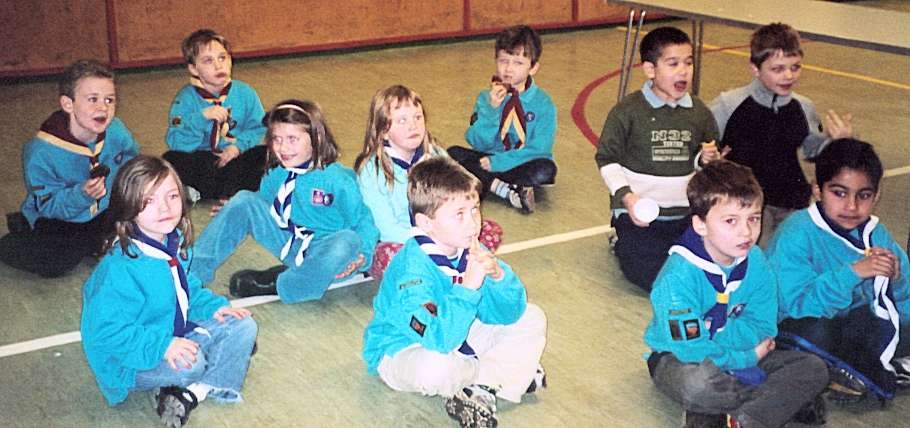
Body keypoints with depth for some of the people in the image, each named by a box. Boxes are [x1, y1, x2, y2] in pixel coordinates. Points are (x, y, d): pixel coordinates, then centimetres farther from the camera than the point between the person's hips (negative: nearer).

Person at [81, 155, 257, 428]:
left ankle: (191, 393, -9)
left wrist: (213, 307, 0)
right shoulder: (121, 268, -29)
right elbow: (108, 332, -29)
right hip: (132, 362, -8)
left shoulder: (176, 243, -3)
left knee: (243, 326, 2)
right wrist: (161, 346, -36)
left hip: (176, 334, 9)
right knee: (189, 363, -35)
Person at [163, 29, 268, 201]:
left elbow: (258, 128, 1)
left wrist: (239, 145, -18)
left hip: (236, 159, 2)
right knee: (171, 159, -28)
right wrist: (202, 117, -30)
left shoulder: (245, 93, 0)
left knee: (265, 154, -24)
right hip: (201, 162, -1)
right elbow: (176, 143, -17)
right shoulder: (186, 99, -8)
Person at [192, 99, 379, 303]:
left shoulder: (337, 180, -16)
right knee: (244, 200, -8)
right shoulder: (275, 175, 2)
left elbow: (364, 221, -12)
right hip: (289, 246, 5)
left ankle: (277, 284, -23)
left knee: (349, 241, -40)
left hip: (323, 252, -5)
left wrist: (362, 256, -28)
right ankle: (196, 269, -8)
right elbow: (264, 203, 19)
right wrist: (234, 213, 3)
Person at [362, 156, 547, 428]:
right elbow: (440, 337, -41)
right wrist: (469, 286, -45)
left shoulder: (469, 250, -10)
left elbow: (507, 314, -8)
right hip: (400, 352, -7)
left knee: (532, 319, 4)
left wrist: (499, 276, -27)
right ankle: (508, 374, -8)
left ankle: (481, 388, -12)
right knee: (436, 366, -42)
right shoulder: (412, 271, -32)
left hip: (454, 335, 7)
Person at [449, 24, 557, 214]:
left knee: (546, 170, -32)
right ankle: (509, 192, -28)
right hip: (490, 162, 3)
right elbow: (478, 143, -7)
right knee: (453, 154, -20)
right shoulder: (486, 98, 2)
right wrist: (491, 109, -21)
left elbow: (539, 149, -13)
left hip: (521, 166, -3)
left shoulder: (543, 103, -5)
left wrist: (498, 162, -20)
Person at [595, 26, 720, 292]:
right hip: (641, 211, -4)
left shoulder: (699, 112, 6)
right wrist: (626, 196, -16)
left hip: (686, 212, 4)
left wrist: (708, 160, -6)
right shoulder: (627, 111, -7)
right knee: (651, 276, -16)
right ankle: (622, 242, 14)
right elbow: (607, 160, -3)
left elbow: (704, 160, 18)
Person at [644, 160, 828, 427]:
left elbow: (763, 328, -7)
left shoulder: (756, 262, -8)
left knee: (814, 369, -8)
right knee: (698, 384, -42)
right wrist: (747, 358, -18)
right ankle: (792, 398, -16)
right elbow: (690, 348, -27)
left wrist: (709, 339, -21)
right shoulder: (679, 277, -26)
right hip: (675, 359, -6)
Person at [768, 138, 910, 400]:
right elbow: (796, 304, -31)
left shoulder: (876, 234, -4)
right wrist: (853, 272, -35)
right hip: (792, 327, -5)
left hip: (849, 323, 5)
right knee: (816, 331, -37)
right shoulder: (796, 234, -22)